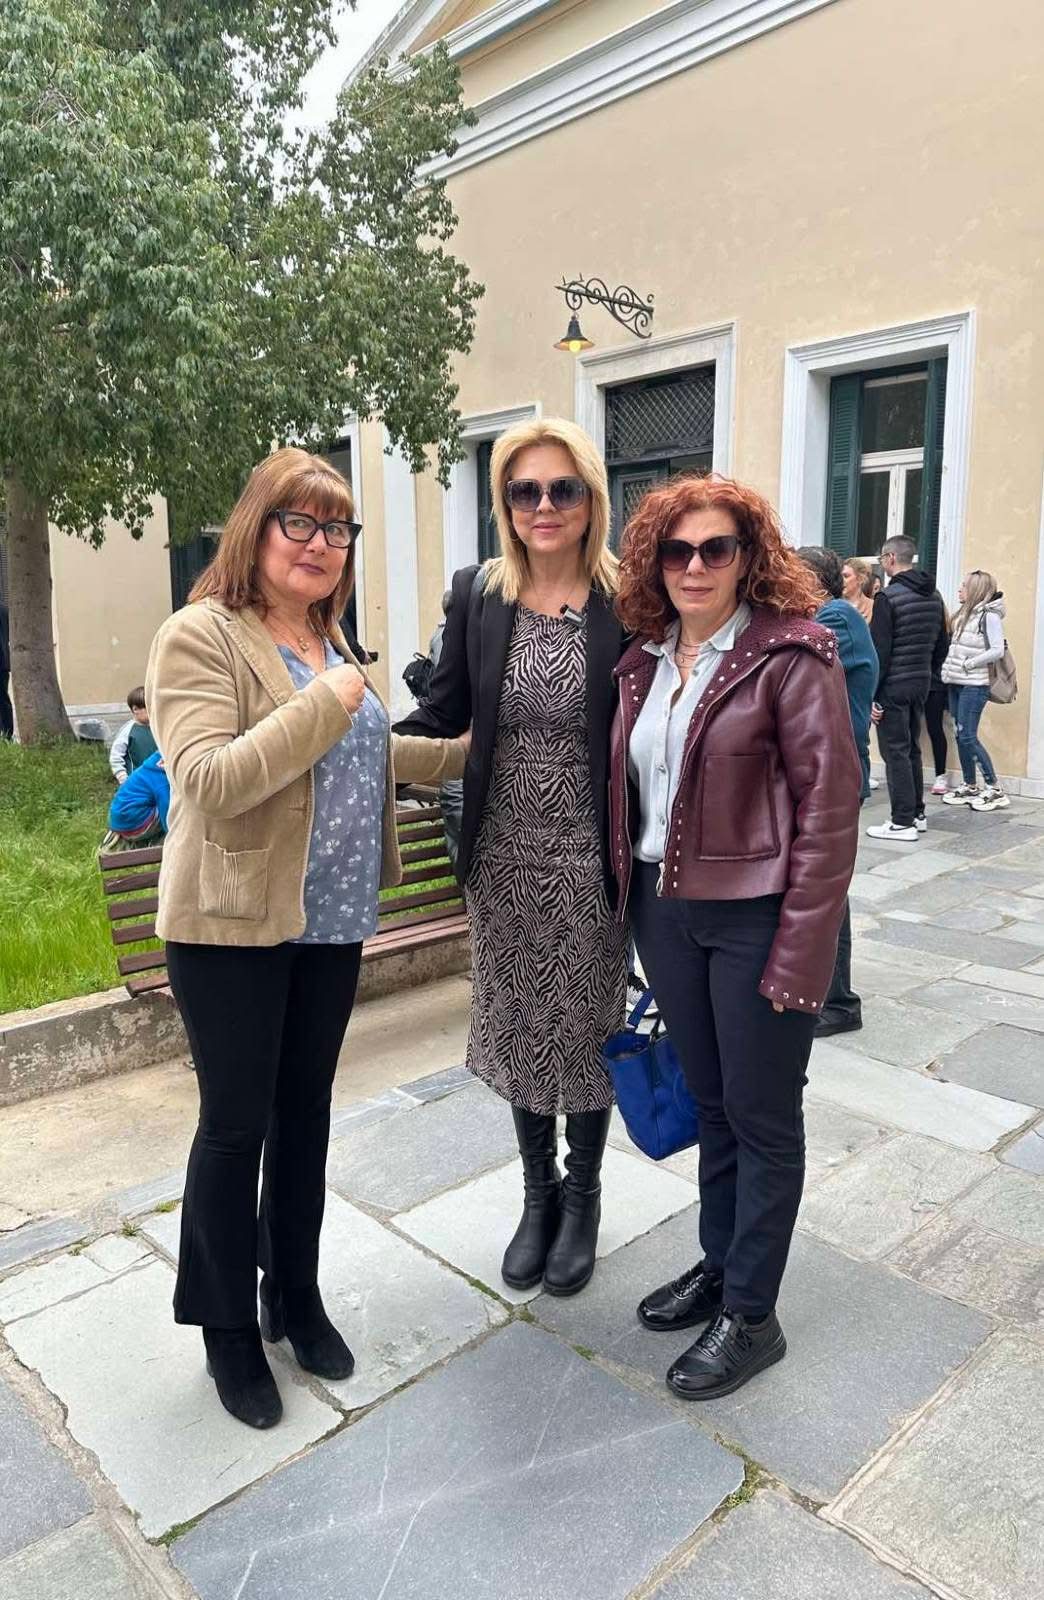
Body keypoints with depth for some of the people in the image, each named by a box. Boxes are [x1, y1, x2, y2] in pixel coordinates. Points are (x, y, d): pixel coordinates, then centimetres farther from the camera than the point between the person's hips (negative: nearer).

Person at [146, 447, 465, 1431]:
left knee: (306, 1110, 17)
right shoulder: (201, 635, -12)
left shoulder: (328, 640, 11)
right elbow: (208, 782, -24)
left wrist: (467, 749, 22)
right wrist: (328, 701, -26)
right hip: (234, 925, -7)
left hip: (331, 919, 7)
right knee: (235, 1124, 7)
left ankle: (295, 1294, 37)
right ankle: (228, 1330, 28)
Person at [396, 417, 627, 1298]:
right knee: (519, 1027, 16)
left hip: (588, 862, -2)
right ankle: (539, 1192, 40)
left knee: (588, 1027, 13)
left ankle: (583, 1197, 38)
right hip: (504, 859, 3)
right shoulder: (477, 594, 0)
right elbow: (442, 716, 3)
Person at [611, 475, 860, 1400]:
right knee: (708, 1102, 20)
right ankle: (719, 1264, 40)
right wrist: (632, 906, 12)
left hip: (756, 916, -6)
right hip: (665, 909, 6)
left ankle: (751, 1315, 27)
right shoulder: (645, 660, 7)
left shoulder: (792, 654, -12)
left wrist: (801, 951, -17)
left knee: (761, 1115, 9)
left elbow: (830, 803, -14)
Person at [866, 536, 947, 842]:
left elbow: (880, 651, -17)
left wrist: (872, 695, -14)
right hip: (921, 684, 8)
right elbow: (941, 646, 14)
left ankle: (902, 822, -2)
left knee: (895, 751, -3)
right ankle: (917, 813, 23)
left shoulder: (889, 597, -14)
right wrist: (928, 673, 21)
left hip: (893, 686, -8)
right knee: (912, 748, 17)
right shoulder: (934, 596, 10)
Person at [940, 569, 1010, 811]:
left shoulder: (989, 616, -9)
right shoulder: (963, 614, 14)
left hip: (974, 685, -8)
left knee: (967, 736, -10)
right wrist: (949, 667, 6)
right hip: (956, 683, 8)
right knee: (961, 735, 9)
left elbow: (997, 650, -16)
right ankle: (969, 786, 18)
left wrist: (968, 665, -14)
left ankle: (994, 789, -2)